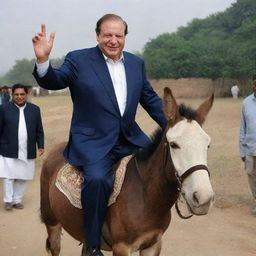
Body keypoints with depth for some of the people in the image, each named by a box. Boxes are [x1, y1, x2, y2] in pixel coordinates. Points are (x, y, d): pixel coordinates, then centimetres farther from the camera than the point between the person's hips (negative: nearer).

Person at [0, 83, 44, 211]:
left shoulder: (35, 109, 6)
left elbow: (39, 130, 10)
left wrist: (40, 145, 4)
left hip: (27, 152, 2)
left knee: (23, 178, 8)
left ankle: (17, 200, 21)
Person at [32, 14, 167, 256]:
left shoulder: (136, 63, 13)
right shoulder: (78, 60, -1)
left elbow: (151, 100, 18)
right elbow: (53, 81, -12)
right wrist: (43, 60, -33)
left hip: (130, 138, 6)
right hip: (93, 141, -5)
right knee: (98, 179, -30)